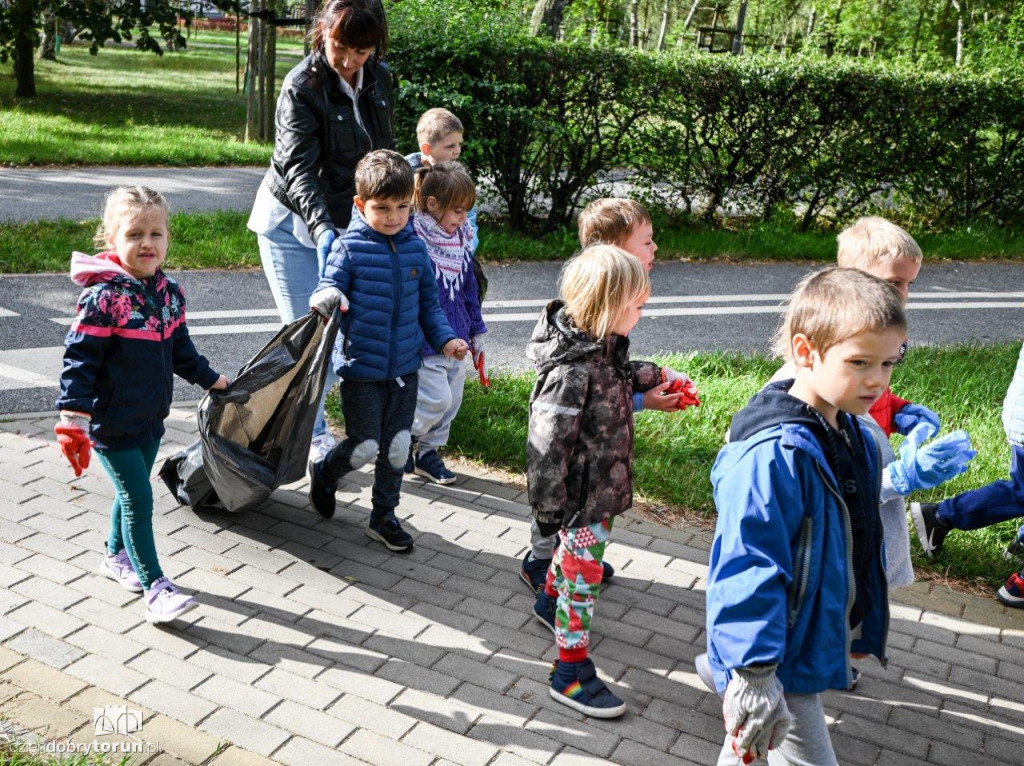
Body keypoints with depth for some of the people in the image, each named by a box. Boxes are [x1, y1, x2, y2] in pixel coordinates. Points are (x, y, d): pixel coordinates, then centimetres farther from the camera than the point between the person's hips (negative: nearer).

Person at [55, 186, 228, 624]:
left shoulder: (168, 292, 3)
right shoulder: (103, 298, -19)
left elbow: (180, 349, 17)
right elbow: (79, 358, -19)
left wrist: (211, 380, 24)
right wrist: (73, 416, -23)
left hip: (151, 417, 7)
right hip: (112, 422, -7)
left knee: (133, 492, 20)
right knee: (138, 499, -7)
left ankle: (117, 557, 42)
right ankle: (156, 590, -1)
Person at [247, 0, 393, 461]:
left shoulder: (379, 78, 0)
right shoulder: (301, 87, -19)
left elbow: (383, 151, 13)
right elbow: (299, 171, -27)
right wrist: (322, 230, -42)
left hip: (346, 221, 5)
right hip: (293, 222, -5)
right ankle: (312, 433, 13)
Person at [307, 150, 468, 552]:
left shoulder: (415, 248, 4)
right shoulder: (350, 247, -9)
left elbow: (428, 302, 11)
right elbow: (329, 288, -10)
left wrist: (445, 338, -2)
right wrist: (326, 298, -34)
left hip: (404, 368, 4)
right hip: (361, 368, -4)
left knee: (397, 447, 10)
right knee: (365, 446, -1)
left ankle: (384, 515, 29)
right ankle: (323, 472, 32)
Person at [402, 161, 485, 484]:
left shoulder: (462, 240, 8)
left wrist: (476, 330, 20)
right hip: (424, 342, -8)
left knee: (453, 397, 12)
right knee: (436, 398, -10)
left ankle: (428, 451, 29)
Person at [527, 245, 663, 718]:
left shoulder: (606, 346, -2)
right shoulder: (571, 368, -30)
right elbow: (547, 443, -26)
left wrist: (649, 376, 11)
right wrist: (548, 506, -21)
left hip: (603, 484, 9)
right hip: (580, 492, -9)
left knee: (578, 550, 29)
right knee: (583, 573, 1)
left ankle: (550, 601, 55)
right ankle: (571, 672, 15)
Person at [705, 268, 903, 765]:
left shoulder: (855, 439, 2)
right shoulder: (772, 456, -29)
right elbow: (748, 573, -30)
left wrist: (862, 630, 22)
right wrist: (753, 677, -29)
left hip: (820, 644, 9)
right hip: (782, 665, -9)